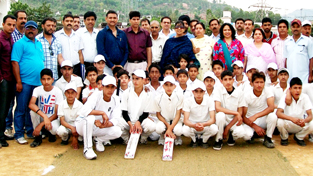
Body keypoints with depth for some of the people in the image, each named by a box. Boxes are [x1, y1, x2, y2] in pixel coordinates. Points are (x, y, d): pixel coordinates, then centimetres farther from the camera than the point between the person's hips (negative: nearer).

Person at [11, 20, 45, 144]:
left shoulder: (39, 44, 17)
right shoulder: (20, 43, -4)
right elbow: (15, 63, -10)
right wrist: (18, 82, -16)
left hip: (38, 82, 6)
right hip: (25, 82, -6)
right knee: (21, 109, 0)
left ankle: (31, 131, 25)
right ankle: (19, 134, 8)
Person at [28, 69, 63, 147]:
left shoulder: (57, 91, -14)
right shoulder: (37, 90, -9)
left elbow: (56, 113, -15)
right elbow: (31, 104, -29)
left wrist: (41, 124, -24)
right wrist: (44, 116, -44)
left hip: (53, 118, -2)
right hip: (41, 117, 2)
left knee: (54, 129, -35)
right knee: (33, 111, -30)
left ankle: (51, 134, 6)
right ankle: (38, 137, -11)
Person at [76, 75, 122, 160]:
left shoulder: (115, 100, -7)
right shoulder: (96, 95, -22)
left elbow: (115, 119, -14)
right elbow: (84, 111, -38)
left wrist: (104, 125, -33)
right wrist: (102, 112, -39)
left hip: (98, 128, 5)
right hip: (82, 124, -4)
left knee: (117, 132, -20)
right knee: (90, 118, -39)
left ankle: (98, 140, 11)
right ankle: (87, 149, -23)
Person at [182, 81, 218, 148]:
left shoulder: (210, 101, -15)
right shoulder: (187, 101, -16)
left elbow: (213, 119, -21)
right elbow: (186, 120, -23)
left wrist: (203, 124, -44)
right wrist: (194, 125, -46)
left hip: (205, 125, 1)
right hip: (192, 125, 0)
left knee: (214, 129, -32)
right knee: (185, 130, -34)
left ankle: (204, 140, 4)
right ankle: (194, 139, 5)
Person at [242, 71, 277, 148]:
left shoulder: (267, 91, -11)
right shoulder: (247, 95, -14)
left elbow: (271, 107, -25)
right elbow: (243, 116, -12)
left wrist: (256, 116, -34)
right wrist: (255, 127, -24)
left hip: (263, 120, 2)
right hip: (250, 122, -2)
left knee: (273, 116, -32)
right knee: (247, 134, -33)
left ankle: (267, 139, -9)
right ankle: (252, 135, 7)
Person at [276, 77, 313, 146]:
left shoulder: (305, 97, -9)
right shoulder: (285, 97, -15)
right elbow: (278, 113, -27)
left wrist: (304, 121, -39)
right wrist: (292, 118, -44)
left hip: (300, 125, 2)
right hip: (288, 124, -2)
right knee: (280, 122, -34)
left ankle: (299, 137, 6)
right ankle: (284, 138, 2)